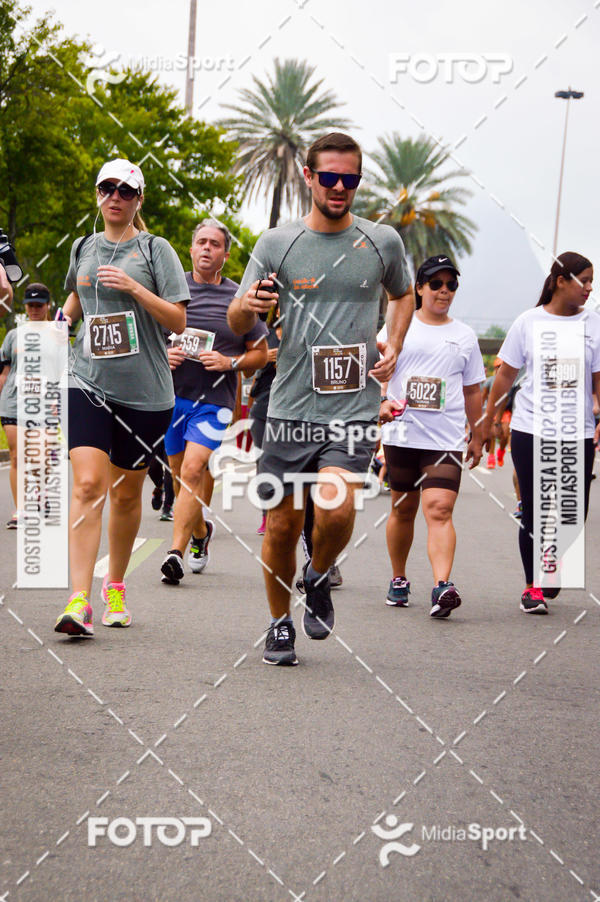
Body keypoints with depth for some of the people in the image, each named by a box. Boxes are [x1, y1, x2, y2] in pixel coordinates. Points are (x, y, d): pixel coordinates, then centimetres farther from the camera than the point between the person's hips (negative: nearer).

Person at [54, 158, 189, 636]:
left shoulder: (155, 249, 0)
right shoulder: (83, 248, 11)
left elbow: (179, 320, -5)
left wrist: (134, 287, -17)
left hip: (144, 390, -1)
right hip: (88, 382, 1)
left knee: (127, 493, 9)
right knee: (87, 484, -15)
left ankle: (116, 586, 29)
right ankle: (80, 600, -20)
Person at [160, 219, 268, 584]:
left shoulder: (239, 298, 2)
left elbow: (260, 354, 9)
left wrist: (229, 363, -9)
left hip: (214, 399, -3)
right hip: (171, 393, 3)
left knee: (193, 470, -18)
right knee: (180, 474, 13)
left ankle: (176, 553, -21)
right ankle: (201, 532, 39)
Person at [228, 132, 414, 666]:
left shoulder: (383, 242, 5)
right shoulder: (277, 244, 3)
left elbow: (403, 294, 26)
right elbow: (237, 325, 4)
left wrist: (394, 346, 8)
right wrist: (248, 305, -19)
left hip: (354, 407, -1)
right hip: (291, 406, 1)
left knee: (336, 509, -21)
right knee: (282, 525, 4)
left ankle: (319, 578, 11)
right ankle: (280, 624, 25)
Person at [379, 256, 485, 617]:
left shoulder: (464, 336, 11)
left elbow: (472, 391, 17)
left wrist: (477, 438, 16)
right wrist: (382, 402, -15)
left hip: (447, 439, 0)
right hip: (402, 435, 1)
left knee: (440, 509, -15)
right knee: (403, 509, 10)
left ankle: (443, 587, -26)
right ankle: (399, 580, 28)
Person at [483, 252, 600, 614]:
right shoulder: (529, 322, 2)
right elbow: (506, 373, 8)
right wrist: (488, 420, 10)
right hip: (530, 430, -1)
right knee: (535, 513, 0)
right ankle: (533, 586, 12)